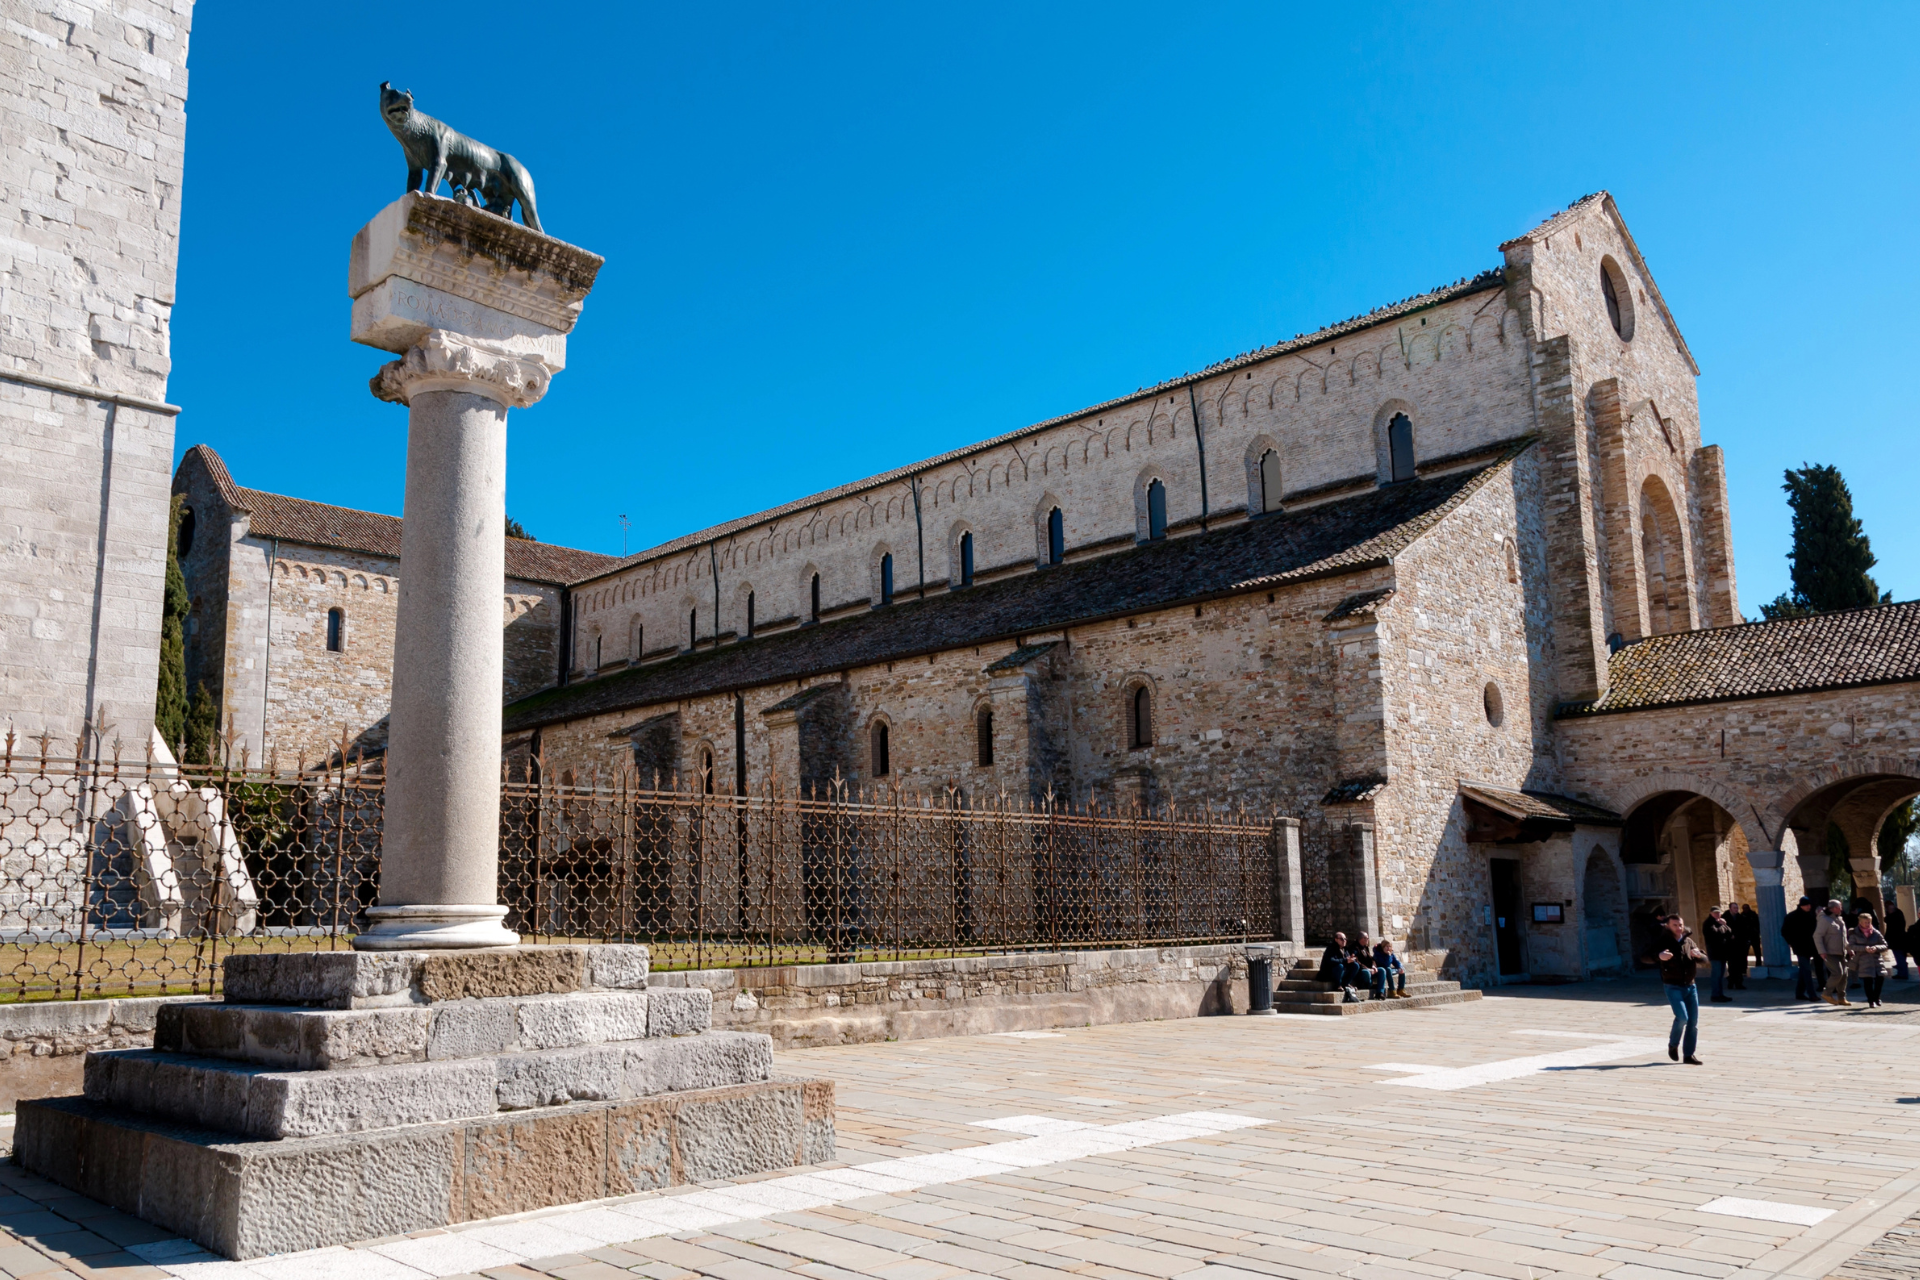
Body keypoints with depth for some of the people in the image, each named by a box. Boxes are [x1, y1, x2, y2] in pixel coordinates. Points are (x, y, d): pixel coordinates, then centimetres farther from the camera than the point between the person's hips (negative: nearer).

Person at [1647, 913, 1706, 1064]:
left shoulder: (1688, 941, 9)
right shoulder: (1663, 943, -8)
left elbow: (1704, 958, 9)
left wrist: (1698, 954, -15)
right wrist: (1659, 956, -44)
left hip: (1690, 986, 5)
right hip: (1673, 987, -5)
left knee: (1693, 1021, 5)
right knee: (1682, 1017, -19)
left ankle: (1689, 1054, 16)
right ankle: (1673, 1045, 6)